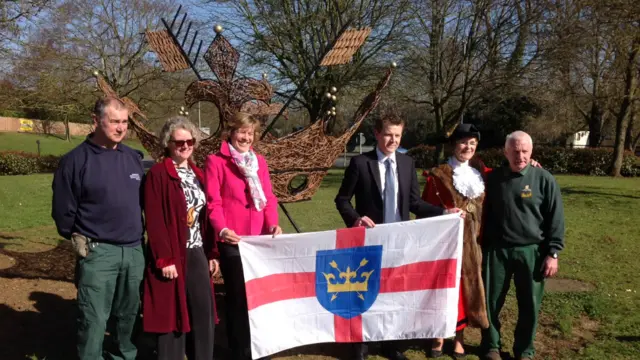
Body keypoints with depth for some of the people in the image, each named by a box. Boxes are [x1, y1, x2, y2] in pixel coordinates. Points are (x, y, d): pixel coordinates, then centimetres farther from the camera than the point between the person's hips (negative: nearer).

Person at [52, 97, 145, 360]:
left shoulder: (134, 158, 8)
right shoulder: (76, 160, -8)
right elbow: (62, 209, -3)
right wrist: (79, 239, 3)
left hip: (134, 250, 5)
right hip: (97, 252, -4)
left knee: (129, 313, 16)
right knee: (94, 318, -1)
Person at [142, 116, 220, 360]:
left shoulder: (197, 174, 11)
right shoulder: (158, 174, -9)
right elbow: (154, 221, -13)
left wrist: (212, 253, 10)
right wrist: (164, 259, -17)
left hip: (198, 254, 6)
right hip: (173, 257, -6)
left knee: (204, 314, 11)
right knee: (173, 315, 4)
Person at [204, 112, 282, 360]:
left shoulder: (259, 161, 12)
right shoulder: (215, 162, -3)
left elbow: (268, 197, 9)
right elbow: (213, 202, -9)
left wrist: (273, 224, -7)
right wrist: (221, 229, -24)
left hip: (260, 239, 5)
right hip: (232, 240, -4)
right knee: (238, 296, 7)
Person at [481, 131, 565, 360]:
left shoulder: (544, 179, -4)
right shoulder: (494, 178, 1)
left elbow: (556, 219, -2)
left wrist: (553, 253, -6)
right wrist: (482, 247, 8)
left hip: (531, 251, -1)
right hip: (496, 250, 1)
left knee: (530, 305, 10)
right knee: (491, 301, 9)